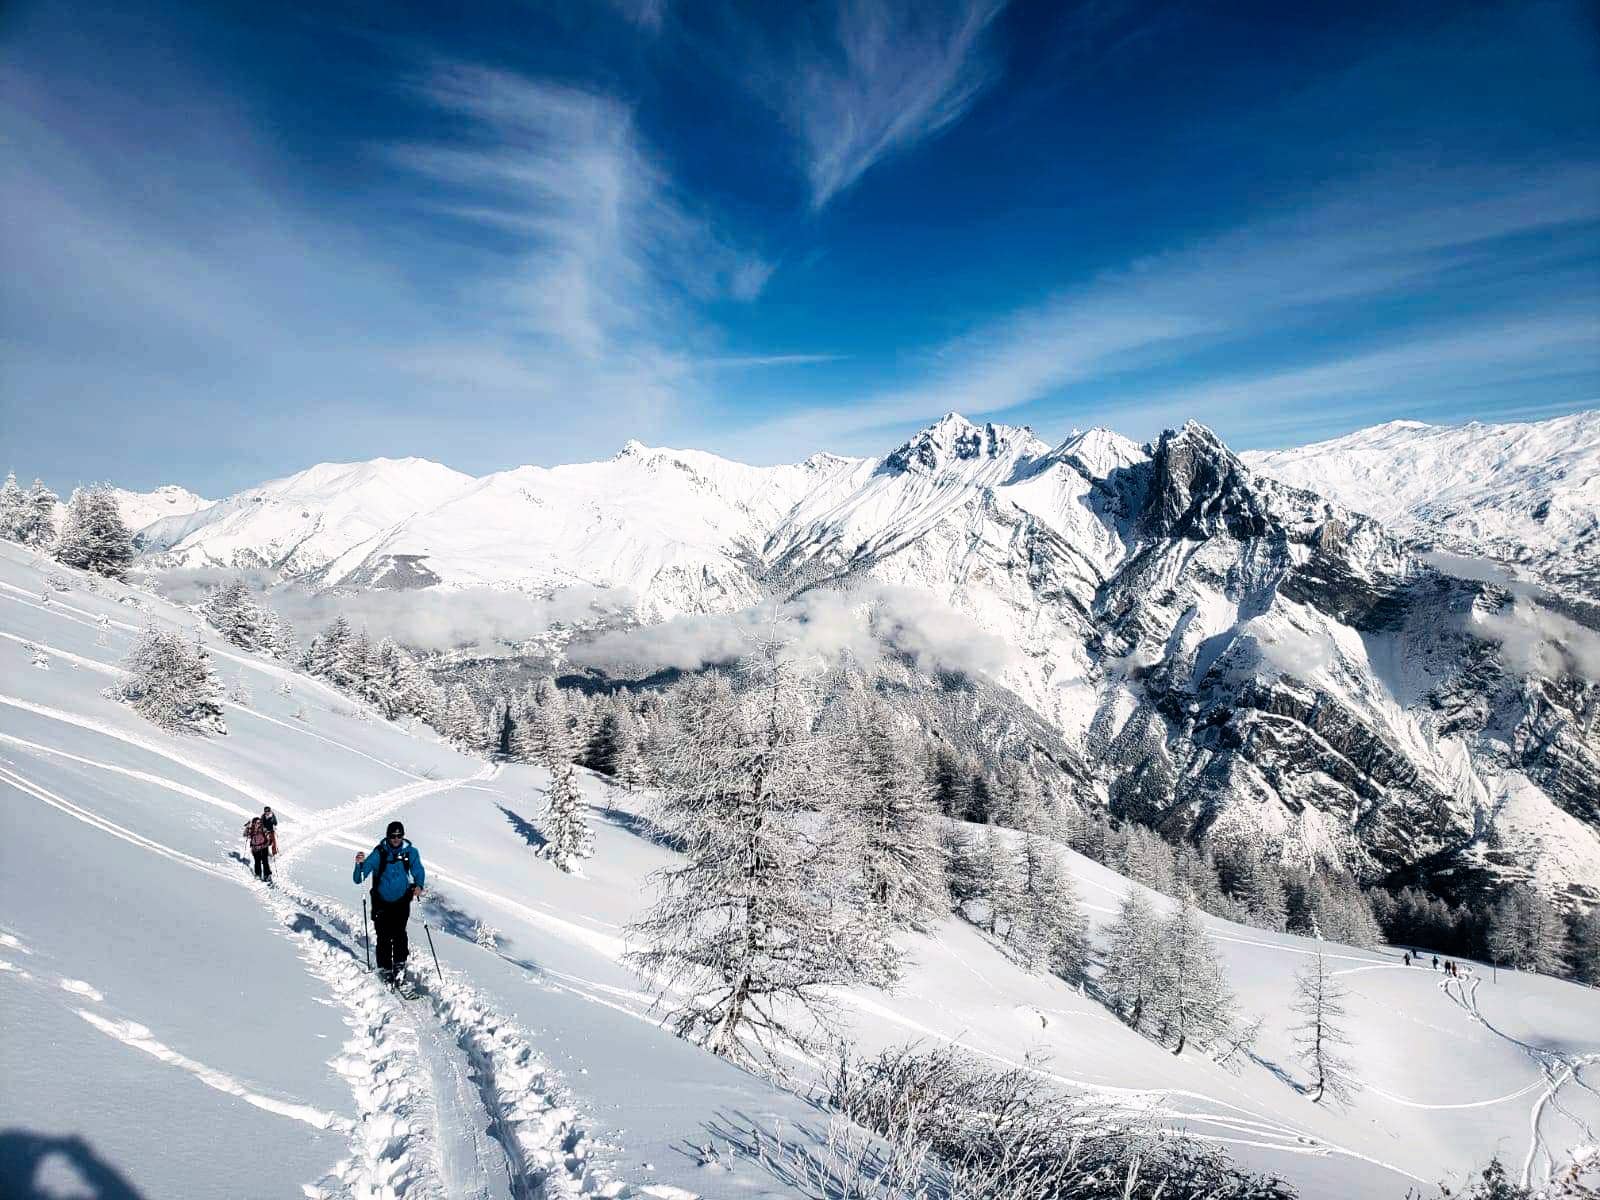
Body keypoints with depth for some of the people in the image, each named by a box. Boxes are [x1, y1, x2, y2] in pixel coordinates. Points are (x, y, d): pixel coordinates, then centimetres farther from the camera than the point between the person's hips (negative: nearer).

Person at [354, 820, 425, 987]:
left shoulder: (410, 852, -4)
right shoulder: (379, 853, -9)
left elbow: (418, 871, 9)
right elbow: (358, 879, -11)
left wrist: (418, 885, -12)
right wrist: (360, 863, -32)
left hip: (402, 901, 0)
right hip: (382, 902, 0)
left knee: (399, 933, -14)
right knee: (384, 937, -3)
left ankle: (399, 964, 1)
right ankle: (385, 969, 11)